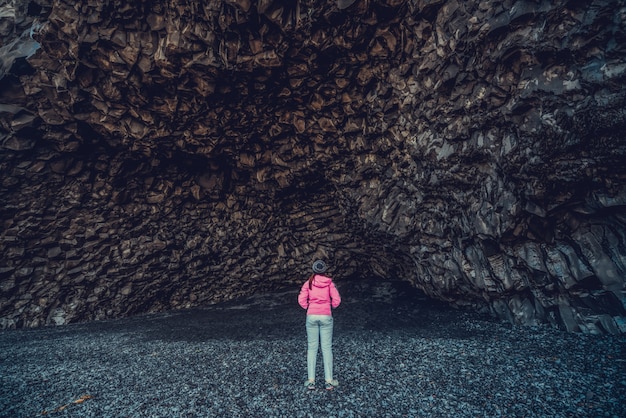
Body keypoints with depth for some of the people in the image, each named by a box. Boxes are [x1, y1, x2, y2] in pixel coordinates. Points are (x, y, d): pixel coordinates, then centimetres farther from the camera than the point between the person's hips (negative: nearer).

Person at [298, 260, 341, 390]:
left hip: (311, 317, 1)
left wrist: (308, 308, 9)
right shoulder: (329, 282, -2)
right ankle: (329, 381, 11)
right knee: (327, 348, 7)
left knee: (312, 348, 9)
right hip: (326, 317, 0)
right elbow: (337, 299, -6)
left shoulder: (308, 283, -1)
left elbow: (301, 299, -7)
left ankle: (311, 381, 12)